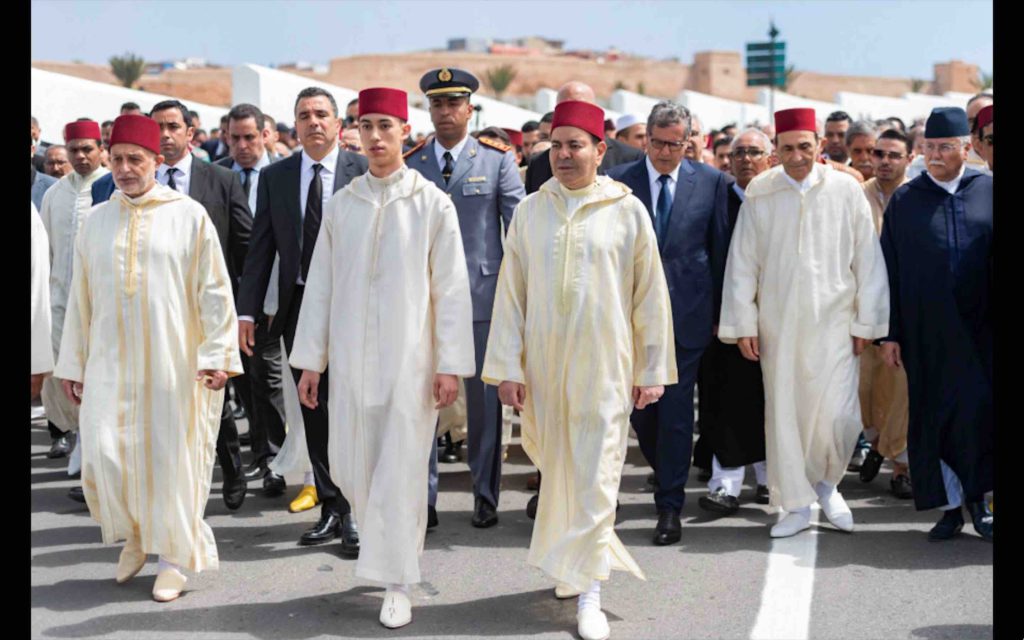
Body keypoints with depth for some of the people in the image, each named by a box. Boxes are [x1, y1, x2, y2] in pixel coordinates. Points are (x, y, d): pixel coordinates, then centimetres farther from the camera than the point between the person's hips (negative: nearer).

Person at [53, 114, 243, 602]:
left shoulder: (189, 215, -1)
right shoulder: (96, 221, 9)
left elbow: (214, 289, -3)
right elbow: (80, 299, 12)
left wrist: (217, 353, -9)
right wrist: (73, 365, 11)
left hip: (174, 366, -3)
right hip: (110, 364, 3)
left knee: (172, 459, 2)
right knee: (104, 456, -4)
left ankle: (175, 556, 19)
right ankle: (134, 534, 23)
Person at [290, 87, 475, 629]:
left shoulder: (432, 204, -3)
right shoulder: (340, 206, 6)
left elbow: (451, 289, -4)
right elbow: (320, 286, 9)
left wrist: (451, 364, -8)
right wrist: (309, 360, 6)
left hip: (410, 360, -3)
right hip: (351, 360, 4)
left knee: (401, 473, -2)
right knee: (349, 469, 9)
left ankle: (396, 585, 10)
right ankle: (395, 538, 35)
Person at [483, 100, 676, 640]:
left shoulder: (628, 211, -2)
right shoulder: (530, 210, 4)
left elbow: (651, 296, 1)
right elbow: (510, 293, 4)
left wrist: (653, 370, 0)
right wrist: (507, 367, -1)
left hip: (604, 366, -2)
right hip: (542, 366, 3)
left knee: (595, 474, -2)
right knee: (554, 466, 14)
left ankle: (588, 594, 6)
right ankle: (572, 559, 37)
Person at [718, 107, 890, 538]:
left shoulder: (846, 190, -2)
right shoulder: (759, 194, 0)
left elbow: (867, 260, 2)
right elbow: (742, 263, 4)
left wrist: (866, 322, 1)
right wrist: (743, 324, 2)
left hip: (833, 322, -1)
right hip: (777, 325, 1)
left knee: (838, 416, -6)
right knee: (783, 414, 4)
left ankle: (828, 485, 23)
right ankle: (797, 506, 19)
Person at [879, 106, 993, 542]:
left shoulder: (988, 191, 4)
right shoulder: (905, 200, 3)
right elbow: (890, 270, 3)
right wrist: (889, 334, -1)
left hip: (980, 327, 0)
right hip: (927, 330, 0)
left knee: (981, 409, -4)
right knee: (935, 415, 4)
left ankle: (977, 498, 14)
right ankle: (950, 506, 16)